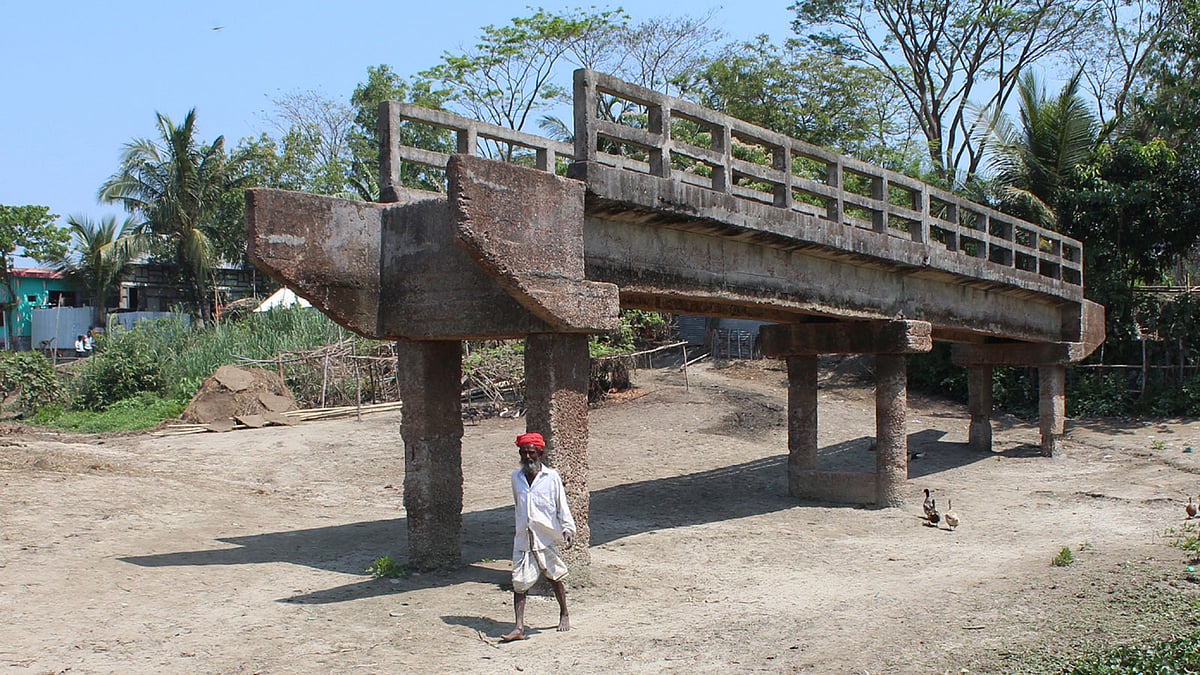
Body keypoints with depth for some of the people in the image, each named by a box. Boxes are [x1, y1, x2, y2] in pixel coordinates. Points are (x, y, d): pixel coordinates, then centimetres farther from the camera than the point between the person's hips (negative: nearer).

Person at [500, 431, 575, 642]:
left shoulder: (552, 477, -4)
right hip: (523, 539, 2)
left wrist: (568, 529, -9)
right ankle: (519, 627, -4)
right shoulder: (516, 477, 6)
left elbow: (562, 506, -1)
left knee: (554, 578, 13)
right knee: (519, 582, -5)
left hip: (546, 537, -2)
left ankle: (564, 614, 35)